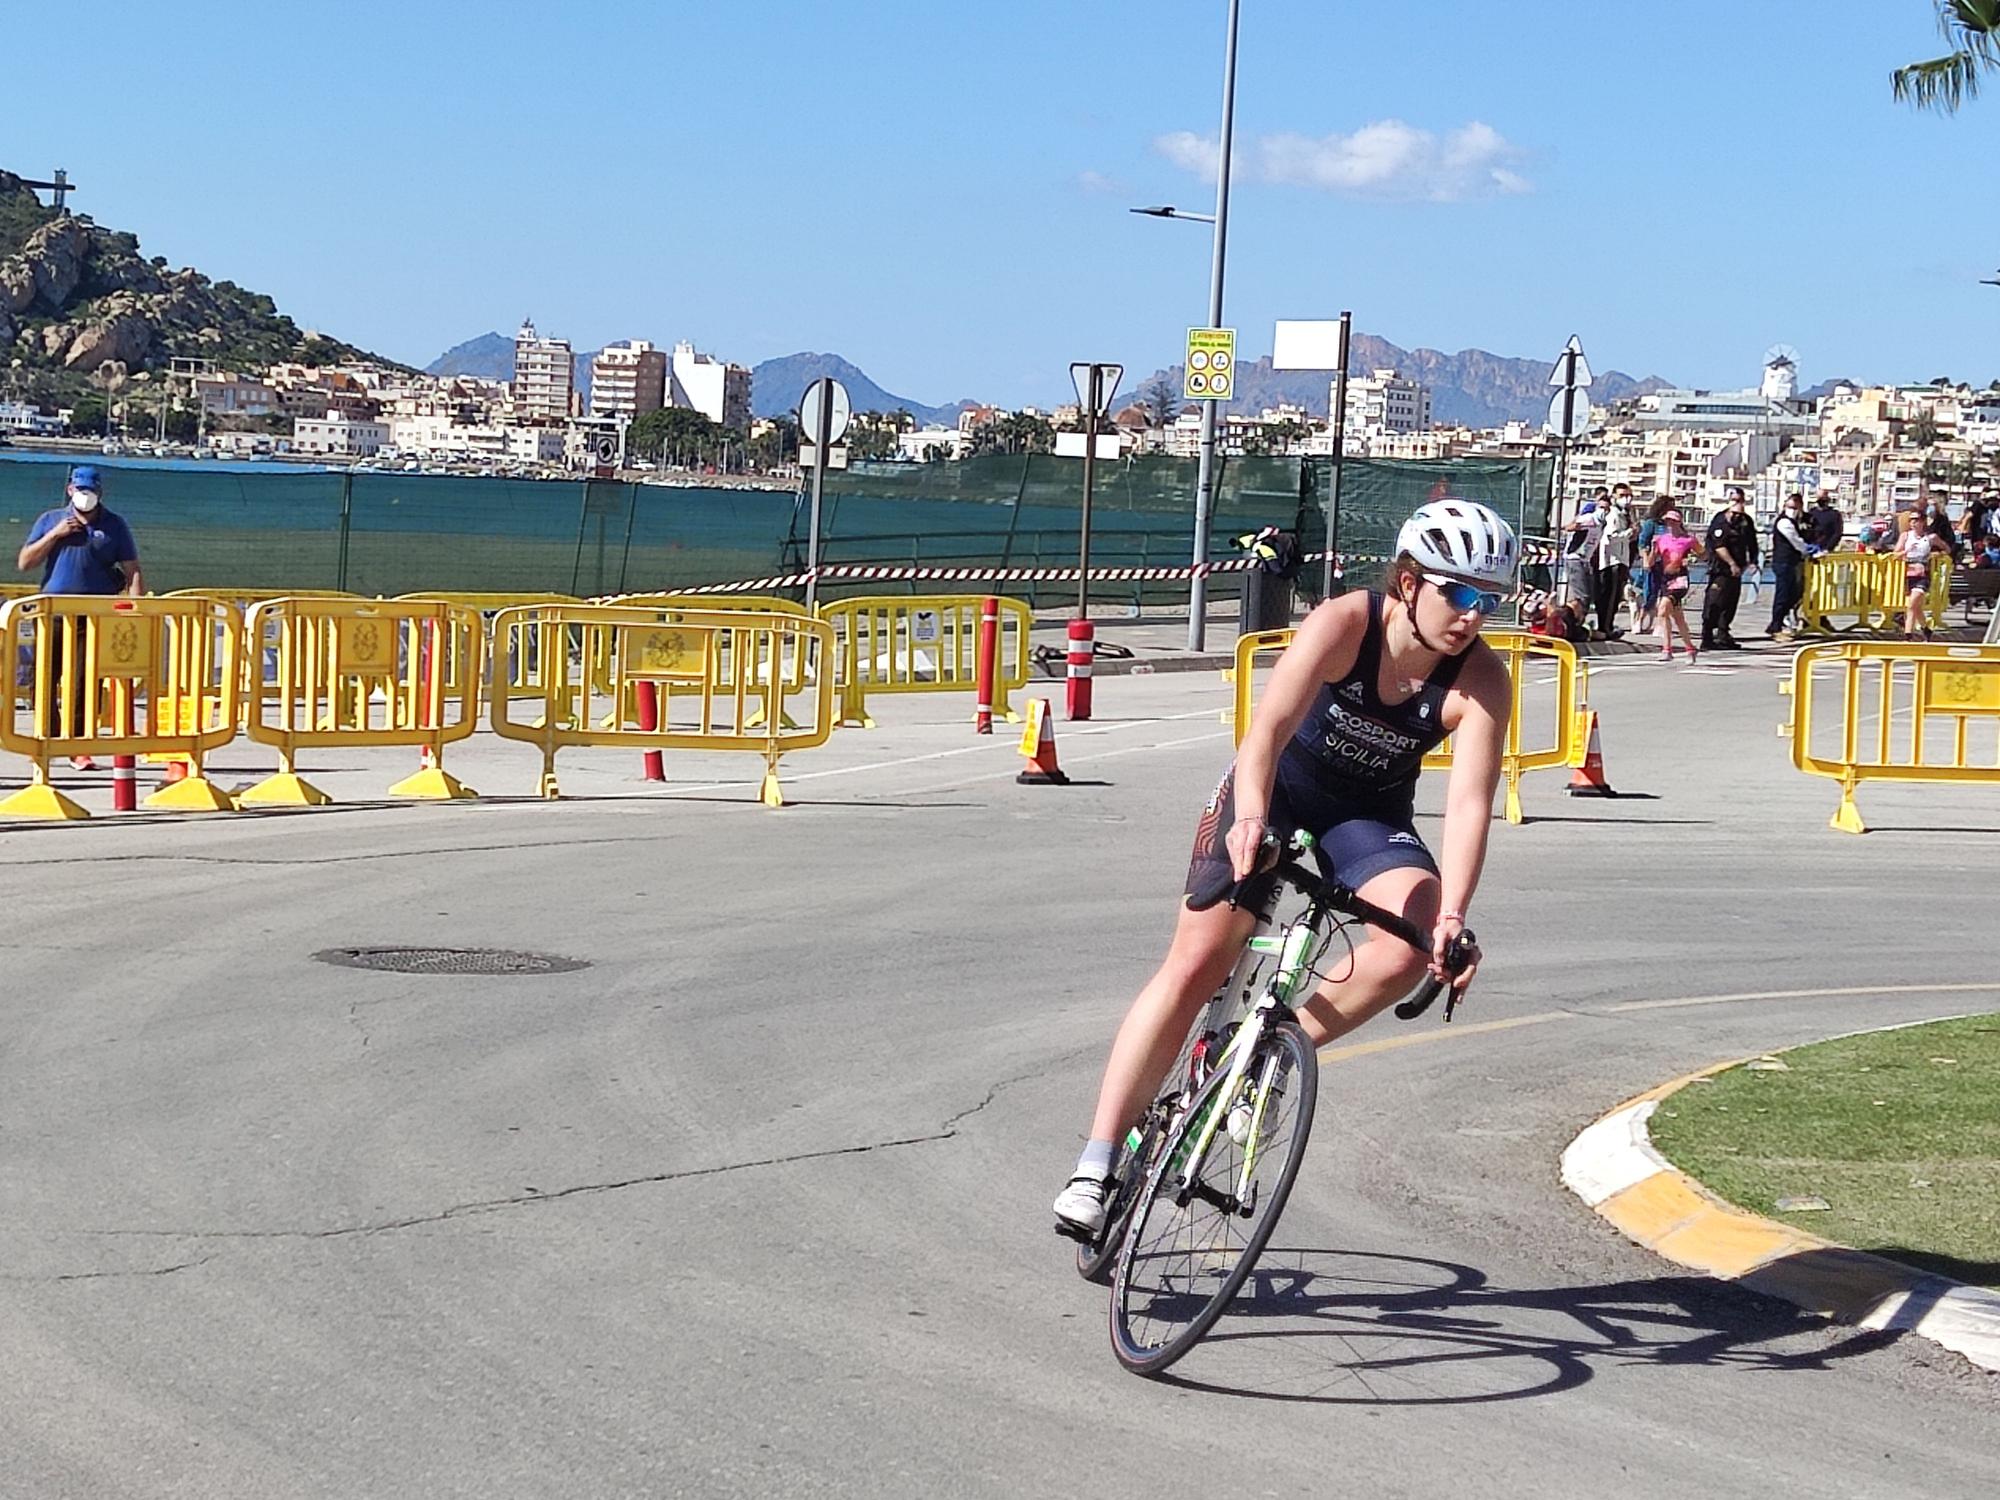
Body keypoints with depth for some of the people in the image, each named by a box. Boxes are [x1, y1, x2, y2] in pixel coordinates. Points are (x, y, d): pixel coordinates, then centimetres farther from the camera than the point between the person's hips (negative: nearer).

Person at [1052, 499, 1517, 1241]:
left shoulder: (1482, 680, -21)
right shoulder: (1343, 624, -27)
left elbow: (1470, 800, -29)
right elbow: (1269, 726, -39)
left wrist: (1452, 915, -43)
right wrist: (1251, 817, -57)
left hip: (1370, 817, 2)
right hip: (1277, 789, -2)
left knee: (1415, 942, -27)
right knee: (1194, 965, -13)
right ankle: (1095, 1167, -10)